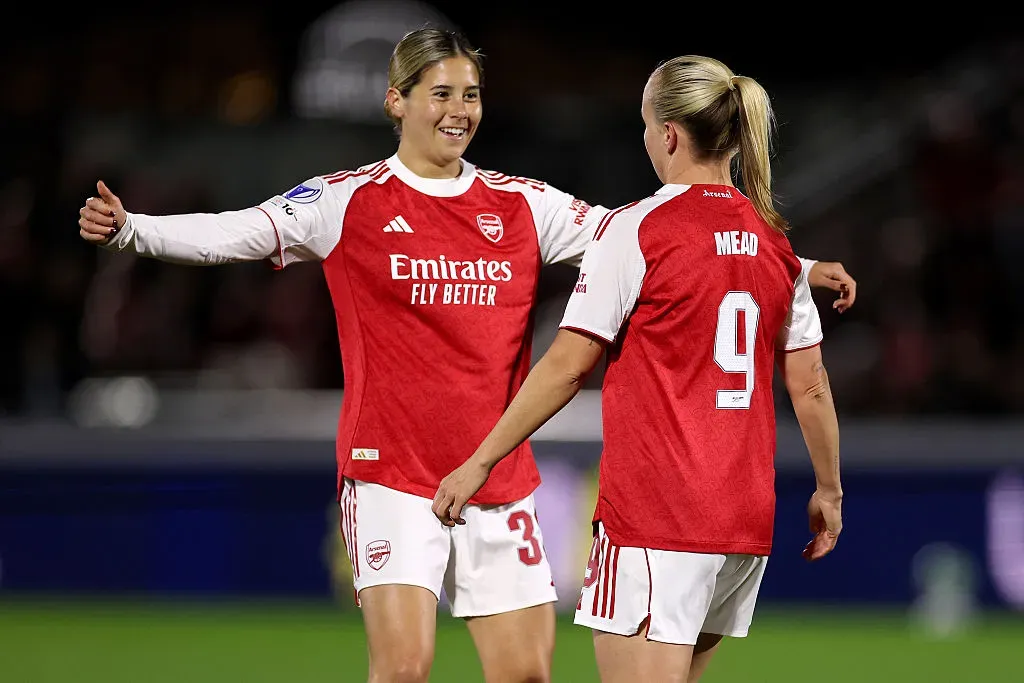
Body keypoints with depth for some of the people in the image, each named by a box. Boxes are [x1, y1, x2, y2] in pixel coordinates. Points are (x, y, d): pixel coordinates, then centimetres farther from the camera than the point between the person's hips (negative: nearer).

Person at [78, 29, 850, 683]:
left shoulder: (523, 206, 7)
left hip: (500, 479, 4)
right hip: (393, 475, -4)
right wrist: (129, 230, -25)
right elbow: (235, 233, -8)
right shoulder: (347, 202, -1)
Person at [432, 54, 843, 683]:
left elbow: (568, 366, -7)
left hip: (654, 509, -7)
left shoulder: (637, 229, -8)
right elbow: (808, 384, 12)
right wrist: (829, 491, 24)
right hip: (747, 515, 7)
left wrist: (480, 463, 0)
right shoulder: (774, 237, 10)